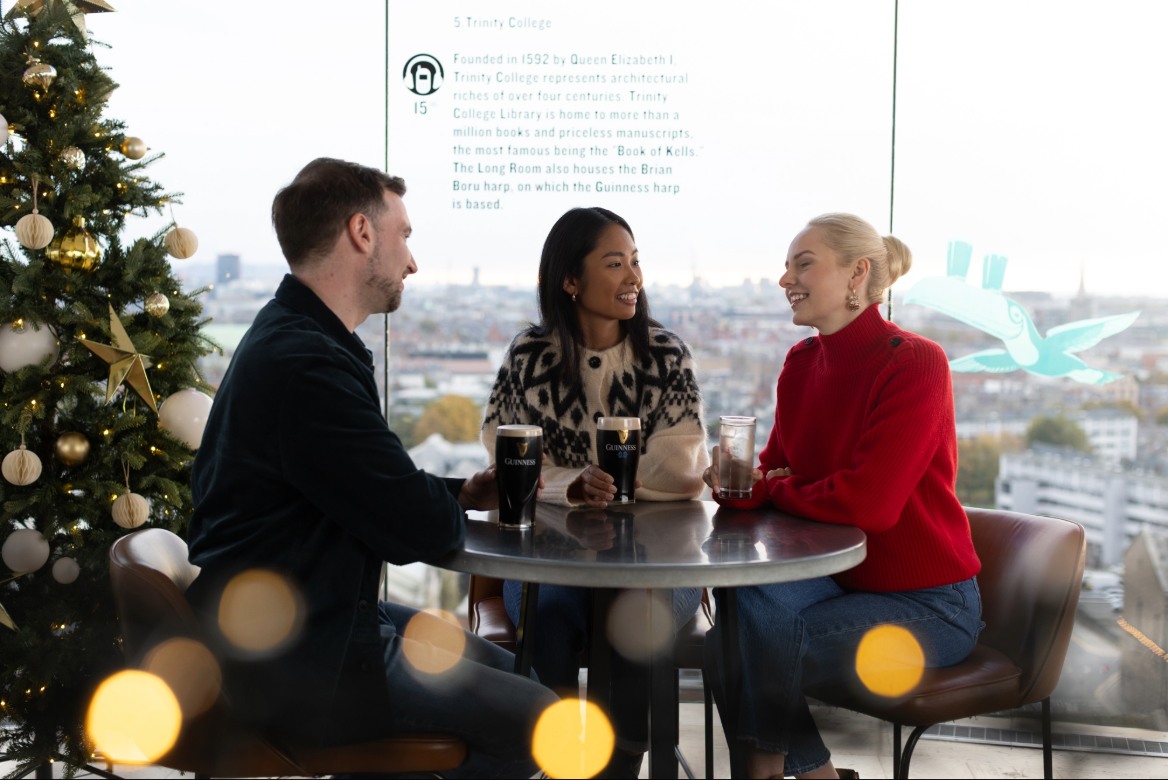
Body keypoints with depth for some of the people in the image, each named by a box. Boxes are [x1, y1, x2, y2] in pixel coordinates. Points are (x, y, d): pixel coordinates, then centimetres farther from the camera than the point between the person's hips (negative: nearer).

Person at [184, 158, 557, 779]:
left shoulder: (289, 337, 9)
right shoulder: (305, 365, -26)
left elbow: (376, 489, 16)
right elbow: (419, 530, -24)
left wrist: (459, 492, 3)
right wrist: (453, 510, -2)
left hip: (315, 616, 11)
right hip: (296, 665, -11)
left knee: (503, 668, 20)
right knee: (538, 721, -9)